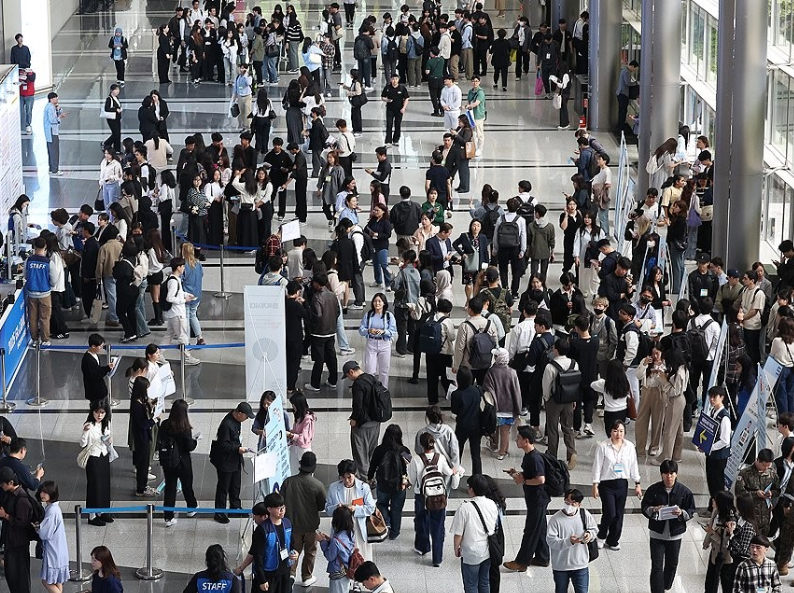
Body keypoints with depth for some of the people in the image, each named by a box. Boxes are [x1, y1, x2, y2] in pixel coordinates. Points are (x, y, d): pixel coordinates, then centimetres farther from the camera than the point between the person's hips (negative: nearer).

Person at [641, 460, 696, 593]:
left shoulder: (684, 491, -7)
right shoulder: (653, 490, -8)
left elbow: (691, 511, -1)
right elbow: (644, 507, -1)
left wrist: (682, 513, -22)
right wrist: (653, 510, -22)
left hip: (675, 534, 2)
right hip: (657, 533, -2)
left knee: (672, 564, 17)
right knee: (657, 567, -6)